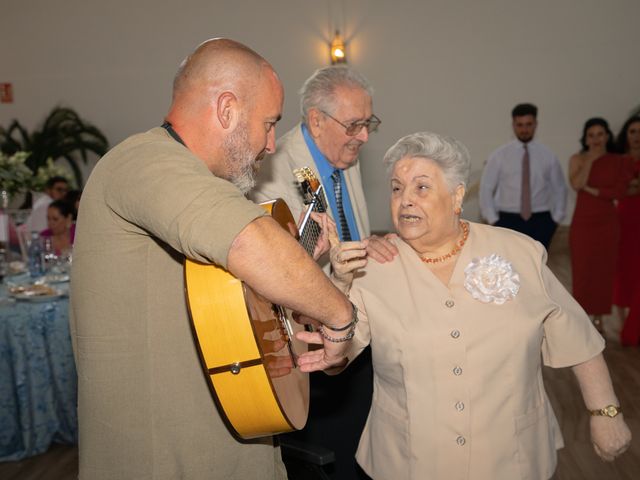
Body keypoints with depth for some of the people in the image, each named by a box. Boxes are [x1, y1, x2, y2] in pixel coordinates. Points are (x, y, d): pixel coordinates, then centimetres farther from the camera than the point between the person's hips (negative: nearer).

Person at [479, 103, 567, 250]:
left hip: (540, 222, 2)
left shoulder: (547, 155, 5)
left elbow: (559, 188, 13)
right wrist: (493, 220, -3)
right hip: (509, 221, -2)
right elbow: (486, 188, 2)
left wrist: (556, 218, 5)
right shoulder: (499, 155, 0)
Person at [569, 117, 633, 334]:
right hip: (582, 221, -1)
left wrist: (591, 190, -12)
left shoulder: (620, 162, 1)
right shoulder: (577, 159, 0)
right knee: (582, 269, 1)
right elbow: (576, 184, -17)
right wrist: (590, 159, -14)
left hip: (607, 222, 1)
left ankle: (598, 317, 19)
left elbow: (619, 192, -10)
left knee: (604, 269, 6)